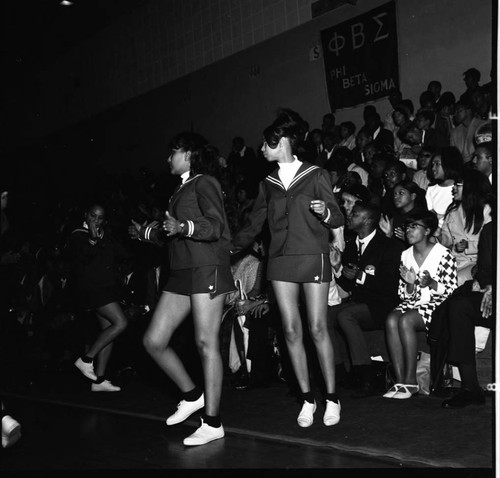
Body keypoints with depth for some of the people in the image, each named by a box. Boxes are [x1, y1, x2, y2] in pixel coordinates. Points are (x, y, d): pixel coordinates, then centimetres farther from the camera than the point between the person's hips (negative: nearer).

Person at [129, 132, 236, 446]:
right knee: (153, 341, 4)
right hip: (181, 272, 9)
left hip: (207, 268, -9)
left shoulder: (205, 182, -2)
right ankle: (192, 394, 20)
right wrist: (146, 233, 39)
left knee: (206, 343, -8)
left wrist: (183, 227, -30)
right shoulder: (182, 189, 22)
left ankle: (213, 423, -3)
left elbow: (216, 226, -14)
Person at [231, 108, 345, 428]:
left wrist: (325, 212, -21)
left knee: (318, 329, -5)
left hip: (313, 257, -4)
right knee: (291, 331, 1)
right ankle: (307, 398, 12)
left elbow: (338, 220, 0)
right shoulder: (268, 184, 12)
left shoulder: (316, 176, 0)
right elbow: (254, 225, 16)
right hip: (281, 259, 4)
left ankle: (332, 398, 7)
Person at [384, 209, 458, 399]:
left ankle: (411, 381, -25)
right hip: (412, 304, 5)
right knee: (391, 319, -26)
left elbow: (451, 291, -6)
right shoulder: (405, 255, 11)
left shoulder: (443, 254, -6)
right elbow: (405, 296, 12)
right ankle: (400, 380, -26)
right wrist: (410, 284, -10)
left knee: (405, 321, -31)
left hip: (436, 305, -5)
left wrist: (432, 284, -23)